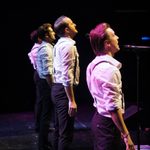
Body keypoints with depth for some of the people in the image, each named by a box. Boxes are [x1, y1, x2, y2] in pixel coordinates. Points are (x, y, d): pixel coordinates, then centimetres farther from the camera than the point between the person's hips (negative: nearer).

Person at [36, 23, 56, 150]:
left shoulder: (46, 47, 14)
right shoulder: (46, 49, -17)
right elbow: (47, 72, -24)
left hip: (46, 83, 10)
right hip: (47, 83, -10)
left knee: (46, 113, 17)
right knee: (46, 114, -3)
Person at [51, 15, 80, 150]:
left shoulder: (60, 43, 14)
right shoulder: (68, 45, -17)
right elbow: (67, 76, -24)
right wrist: (72, 100, -23)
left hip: (57, 88, 10)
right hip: (64, 90, -10)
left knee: (59, 128, 19)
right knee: (66, 132, -5)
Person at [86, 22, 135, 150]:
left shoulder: (95, 64, 7)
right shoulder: (110, 69, -23)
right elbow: (113, 108, -27)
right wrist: (126, 136, -23)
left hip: (99, 118, 10)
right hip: (108, 123, -10)